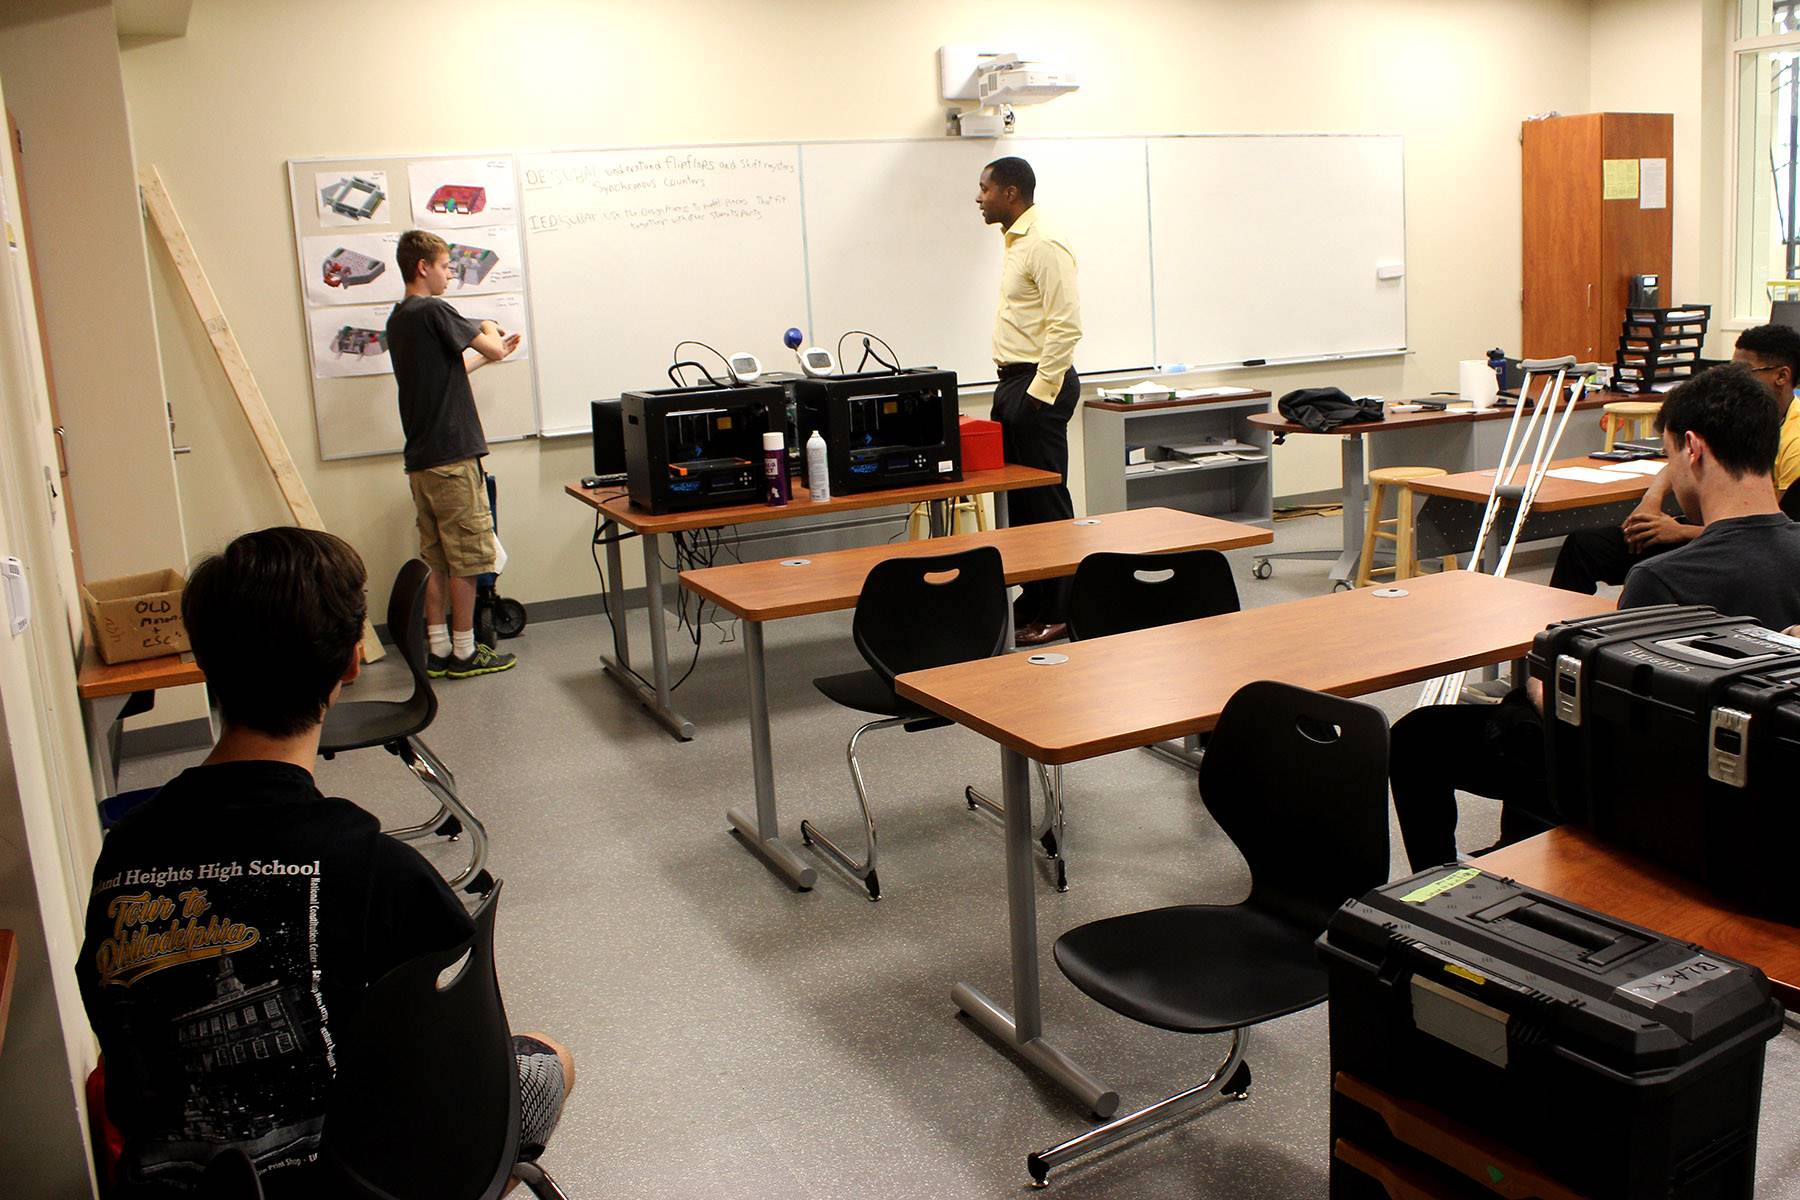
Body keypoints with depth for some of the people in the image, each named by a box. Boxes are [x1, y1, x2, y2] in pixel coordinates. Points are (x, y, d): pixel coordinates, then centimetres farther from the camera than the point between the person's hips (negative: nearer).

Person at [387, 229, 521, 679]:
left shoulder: (398, 319, 15)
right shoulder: (434, 311, -13)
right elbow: (493, 350, -10)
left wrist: (488, 352, 27)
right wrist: (490, 332, 11)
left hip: (420, 458, 9)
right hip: (452, 456, -9)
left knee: (436, 558, 12)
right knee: (466, 558, 0)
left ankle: (438, 651, 16)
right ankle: (464, 652, 7)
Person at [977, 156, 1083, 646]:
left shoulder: (1045, 247, -14)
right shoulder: (1014, 243, 16)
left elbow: (1066, 326, -20)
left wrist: (1038, 392, -21)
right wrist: (1011, 386, 16)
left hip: (1040, 385, -10)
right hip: (1012, 383, 10)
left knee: (1046, 501, -4)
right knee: (1019, 499, 13)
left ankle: (1059, 612, 3)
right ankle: (1032, 602, 22)